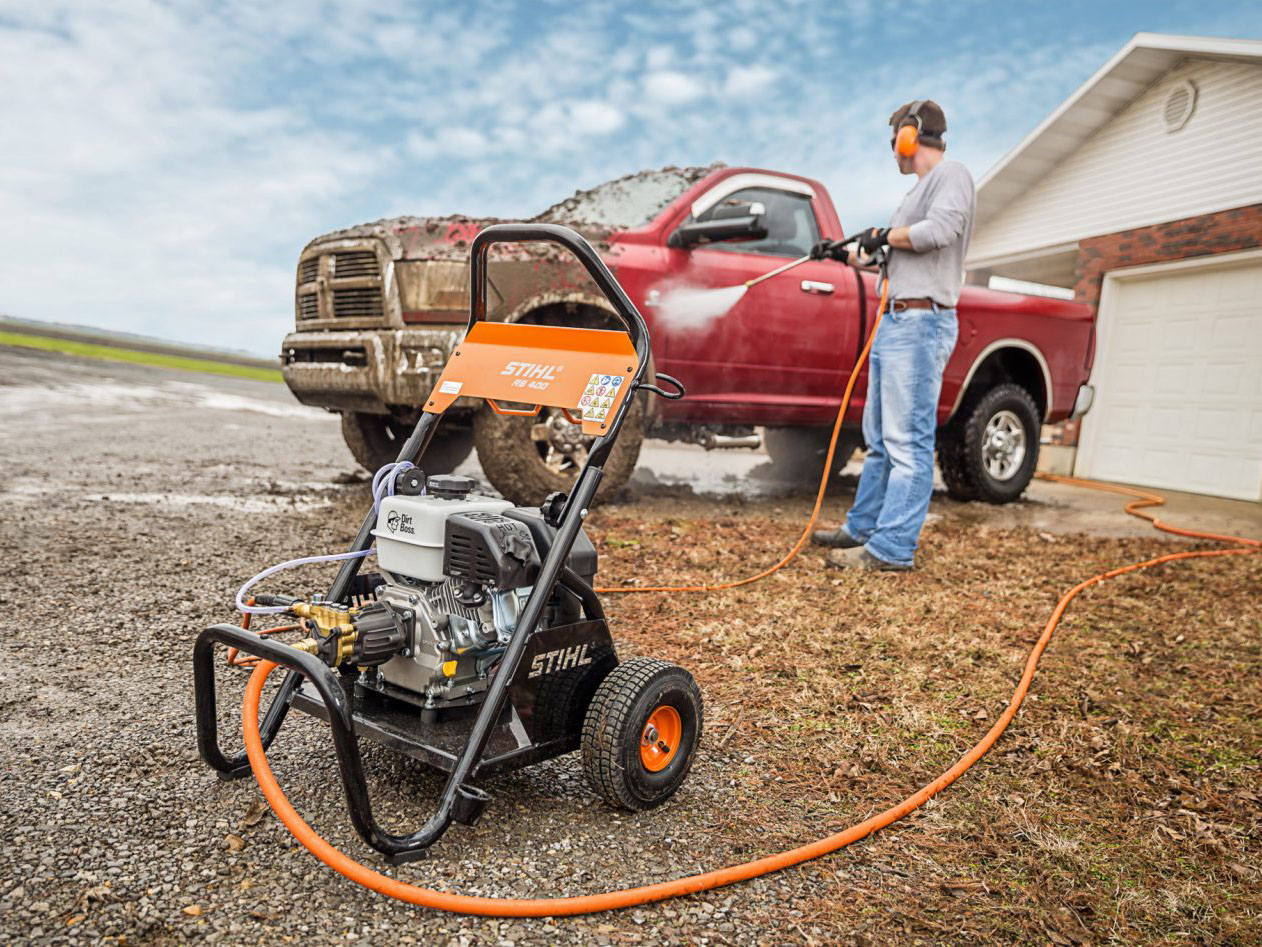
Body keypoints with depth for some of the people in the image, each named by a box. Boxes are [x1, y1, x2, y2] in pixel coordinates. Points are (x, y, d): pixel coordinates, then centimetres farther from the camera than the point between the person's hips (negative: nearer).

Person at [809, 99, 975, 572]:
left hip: (921, 323, -10)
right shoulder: (920, 190, 25)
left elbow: (942, 228, -23)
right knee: (880, 438, 14)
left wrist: (884, 235, -9)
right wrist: (844, 254, 31)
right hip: (895, 321, 10)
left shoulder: (951, 174, -3)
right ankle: (863, 528, 23)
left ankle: (893, 547, -9)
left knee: (908, 441, -10)